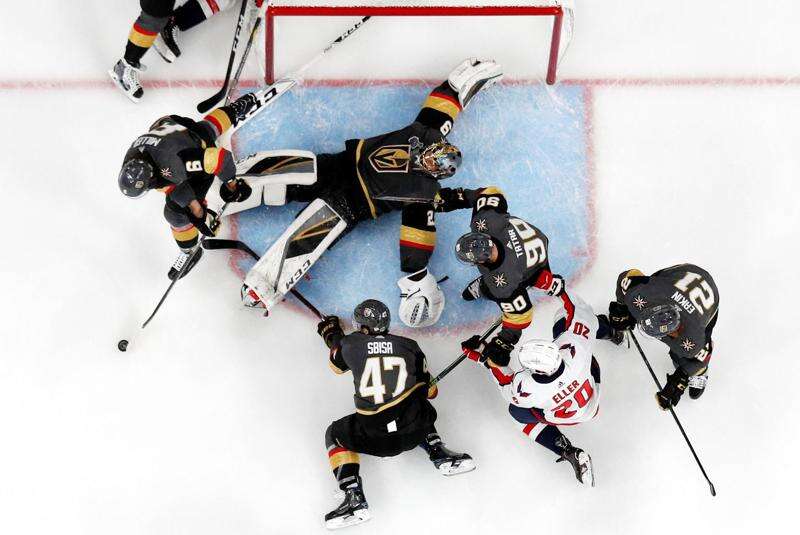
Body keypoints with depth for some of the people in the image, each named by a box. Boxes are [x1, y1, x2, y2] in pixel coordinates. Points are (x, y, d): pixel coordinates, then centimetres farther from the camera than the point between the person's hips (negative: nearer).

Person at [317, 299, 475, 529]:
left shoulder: (351, 344, 4)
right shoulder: (409, 346, 9)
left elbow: (337, 363, 29)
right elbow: (429, 390, 16)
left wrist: (330, 332, 49)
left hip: (373, 436, -4)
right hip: (414, 432, 4)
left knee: (334, 435, 23)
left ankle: (355, 499, 8)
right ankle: (440, 455, 21)